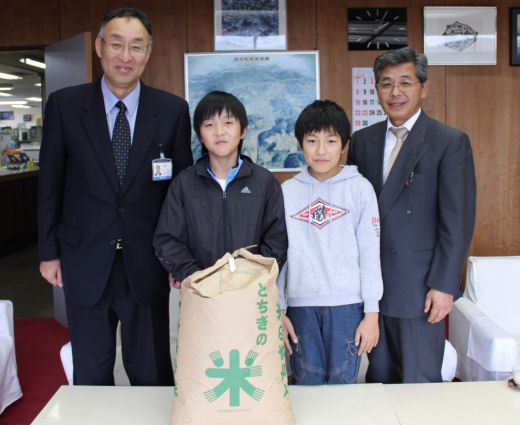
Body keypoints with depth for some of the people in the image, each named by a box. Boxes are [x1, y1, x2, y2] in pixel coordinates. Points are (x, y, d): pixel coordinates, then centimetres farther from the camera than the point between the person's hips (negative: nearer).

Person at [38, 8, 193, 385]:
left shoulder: (173, 110, -2)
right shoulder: (64, 105, -2)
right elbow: (50, 184, 3)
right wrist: (49, 252, 3)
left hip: (147, 266, 0)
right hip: (85, 265, 1)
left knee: (152, 375, 12)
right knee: (90, 376, 14)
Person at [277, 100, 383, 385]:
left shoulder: (360, 188, 1)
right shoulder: (287, 192, 5)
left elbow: (370, 252, 0)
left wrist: (372, 313, -2)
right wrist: (277, 312, 3)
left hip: (348, 306, -1)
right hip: (300, 305, 1)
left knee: (343, 384, 5)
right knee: (305, 384, 7)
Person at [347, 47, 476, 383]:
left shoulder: (451, 142, -5)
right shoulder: (362, 140, 9)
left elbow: (458, 221, -9)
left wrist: (443, 285, -12)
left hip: (420, 287, -4)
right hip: (371, 286, 4)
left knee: (419, 384, 5)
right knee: (379, 378, 15)